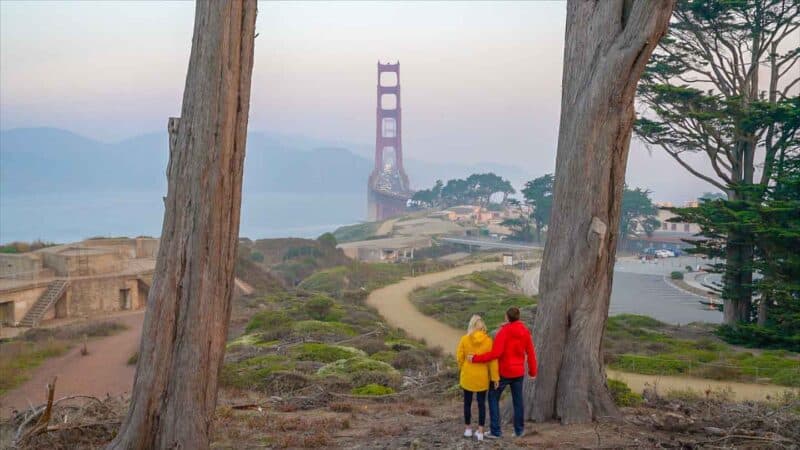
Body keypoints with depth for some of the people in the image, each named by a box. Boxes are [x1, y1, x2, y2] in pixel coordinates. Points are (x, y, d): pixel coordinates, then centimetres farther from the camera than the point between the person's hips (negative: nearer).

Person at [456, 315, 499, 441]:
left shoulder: (465, 339, -10)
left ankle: (468, 428, 22)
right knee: (481, 403, 9)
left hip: (468, 376, 0)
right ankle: (480, 431, 8)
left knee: (467, 402, 14)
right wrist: (495, 377, -4)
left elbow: (460, 357, -5)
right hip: (482, 376, 0)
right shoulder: (488, 340, -9)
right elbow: (492, 360, -9)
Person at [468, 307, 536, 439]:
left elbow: (495, 353, -27)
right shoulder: (525, 332, -1)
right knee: (518, 400, 16)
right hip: (519, 372, 5)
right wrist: (533, 371, 15)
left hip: (503, 372, -5)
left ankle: (495, 431, 5)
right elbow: (531, 353, 4)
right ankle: (519, 429, 23)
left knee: (493, 398, 8)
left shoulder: (503, 332, -19)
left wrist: (475, 358, -24)